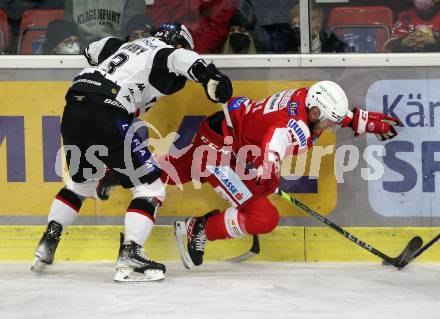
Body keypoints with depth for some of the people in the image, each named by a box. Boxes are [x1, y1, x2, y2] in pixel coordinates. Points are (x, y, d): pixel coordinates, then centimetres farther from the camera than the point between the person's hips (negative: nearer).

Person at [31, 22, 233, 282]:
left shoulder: (128, 46, 29)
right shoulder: (165, 52, 8)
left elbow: (93, 49, 44)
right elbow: (183, 59, -14)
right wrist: (211, 76, -22)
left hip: (73, 107, 8)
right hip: (107, 116, -8)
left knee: (81, 181, 30)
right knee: (150, 187, -1)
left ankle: (47, 243, 26)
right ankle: (129, 256, -13)